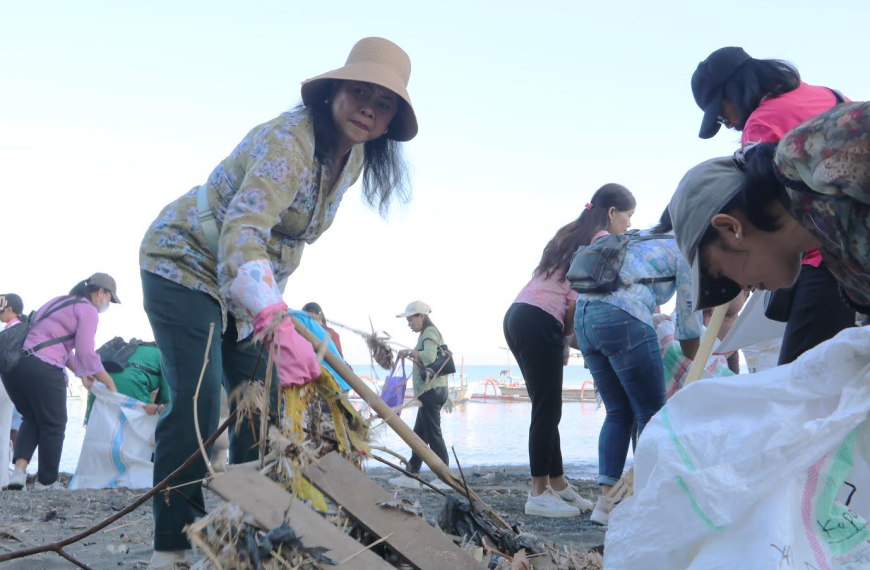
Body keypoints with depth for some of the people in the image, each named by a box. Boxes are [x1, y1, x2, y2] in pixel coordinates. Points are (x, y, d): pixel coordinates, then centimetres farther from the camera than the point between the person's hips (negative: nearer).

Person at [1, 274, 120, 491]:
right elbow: (86, 354, -5)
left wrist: (81, 373, 29)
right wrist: (109, 382, 7)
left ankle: (19, 471, 6)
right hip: (42, 369, -8)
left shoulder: (60, 301, 26)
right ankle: (46, 481, 18)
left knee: (31, 418, 23)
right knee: (53, 425, 7)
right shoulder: (88, 310, -2)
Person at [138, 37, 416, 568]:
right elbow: (243, 228, -44)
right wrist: (276, 323, -57)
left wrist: (273, 301, 11)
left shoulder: (354, 156, -2)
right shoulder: (289, 138, -30)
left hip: (245, 281, 8)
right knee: (198, 400, -18)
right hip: (186, 263, -8)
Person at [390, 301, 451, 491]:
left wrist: (409, 352, -16)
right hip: (430, 390, 11)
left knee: (433, 434, -8)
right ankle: (411, 475, 16)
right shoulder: (428, 333, 20)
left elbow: (429, 356, -26)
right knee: (419, 434, 12)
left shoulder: (430, 332, -10)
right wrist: (413, 356, 9)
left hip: (431, 390, -11)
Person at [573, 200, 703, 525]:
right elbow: (687, 315, 11)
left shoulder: (635, 239, 30)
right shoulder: (684, 250, 10)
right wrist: (694, 361, 25)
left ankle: (605, 501, 9)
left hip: (584, 315, 7)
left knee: (618, 412, 14)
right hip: (623, 319, -7)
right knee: (652, 413, 3)